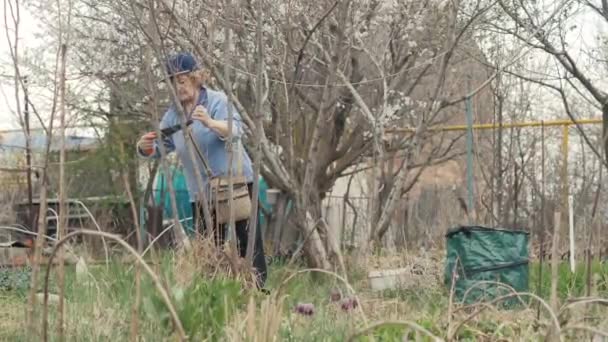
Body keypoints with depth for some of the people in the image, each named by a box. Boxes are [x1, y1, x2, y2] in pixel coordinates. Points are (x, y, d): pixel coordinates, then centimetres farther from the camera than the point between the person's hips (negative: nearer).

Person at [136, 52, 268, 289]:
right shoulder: (173, 114, 9)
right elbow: (160, 147, 8)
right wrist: (146, 147, -16)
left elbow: (235, 130, -24)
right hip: (201, 191, 5)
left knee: (248, 241, -4)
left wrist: (210, 122, -44)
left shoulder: (217, 101, -7)